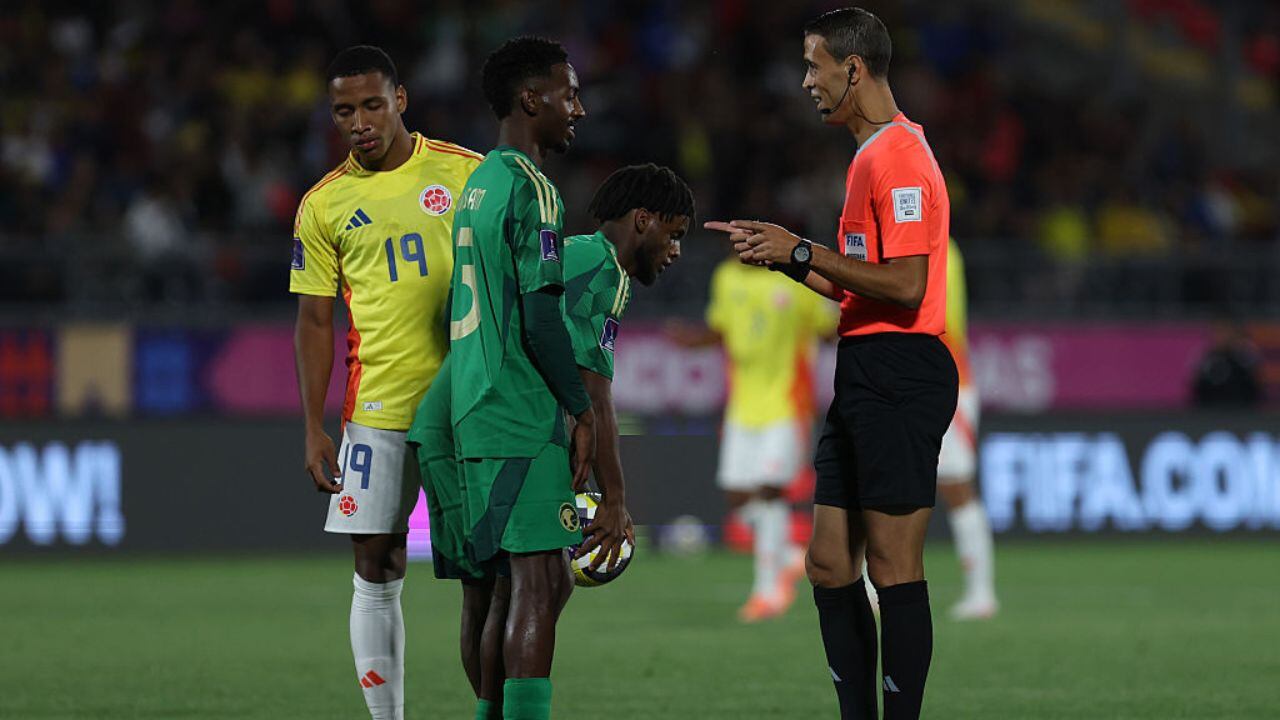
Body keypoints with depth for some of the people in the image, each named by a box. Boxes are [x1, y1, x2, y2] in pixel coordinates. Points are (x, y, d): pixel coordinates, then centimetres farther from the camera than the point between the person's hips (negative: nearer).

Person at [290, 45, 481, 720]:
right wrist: (314, 428, 3)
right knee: (376, 571, -1)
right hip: (376, 409, 1)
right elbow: (315, 319, 8)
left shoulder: (465, 174, 3)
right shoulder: (324, 204, 6)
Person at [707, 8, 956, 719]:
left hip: (898, 380, -10)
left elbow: (905, 286, -20)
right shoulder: (872, 157, 20)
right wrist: (787, 257, 15)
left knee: (893, 567, -8)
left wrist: (804, 251, -14)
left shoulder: (896, 158, -13)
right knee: (829, 563, 9)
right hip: (864, 378, 10)